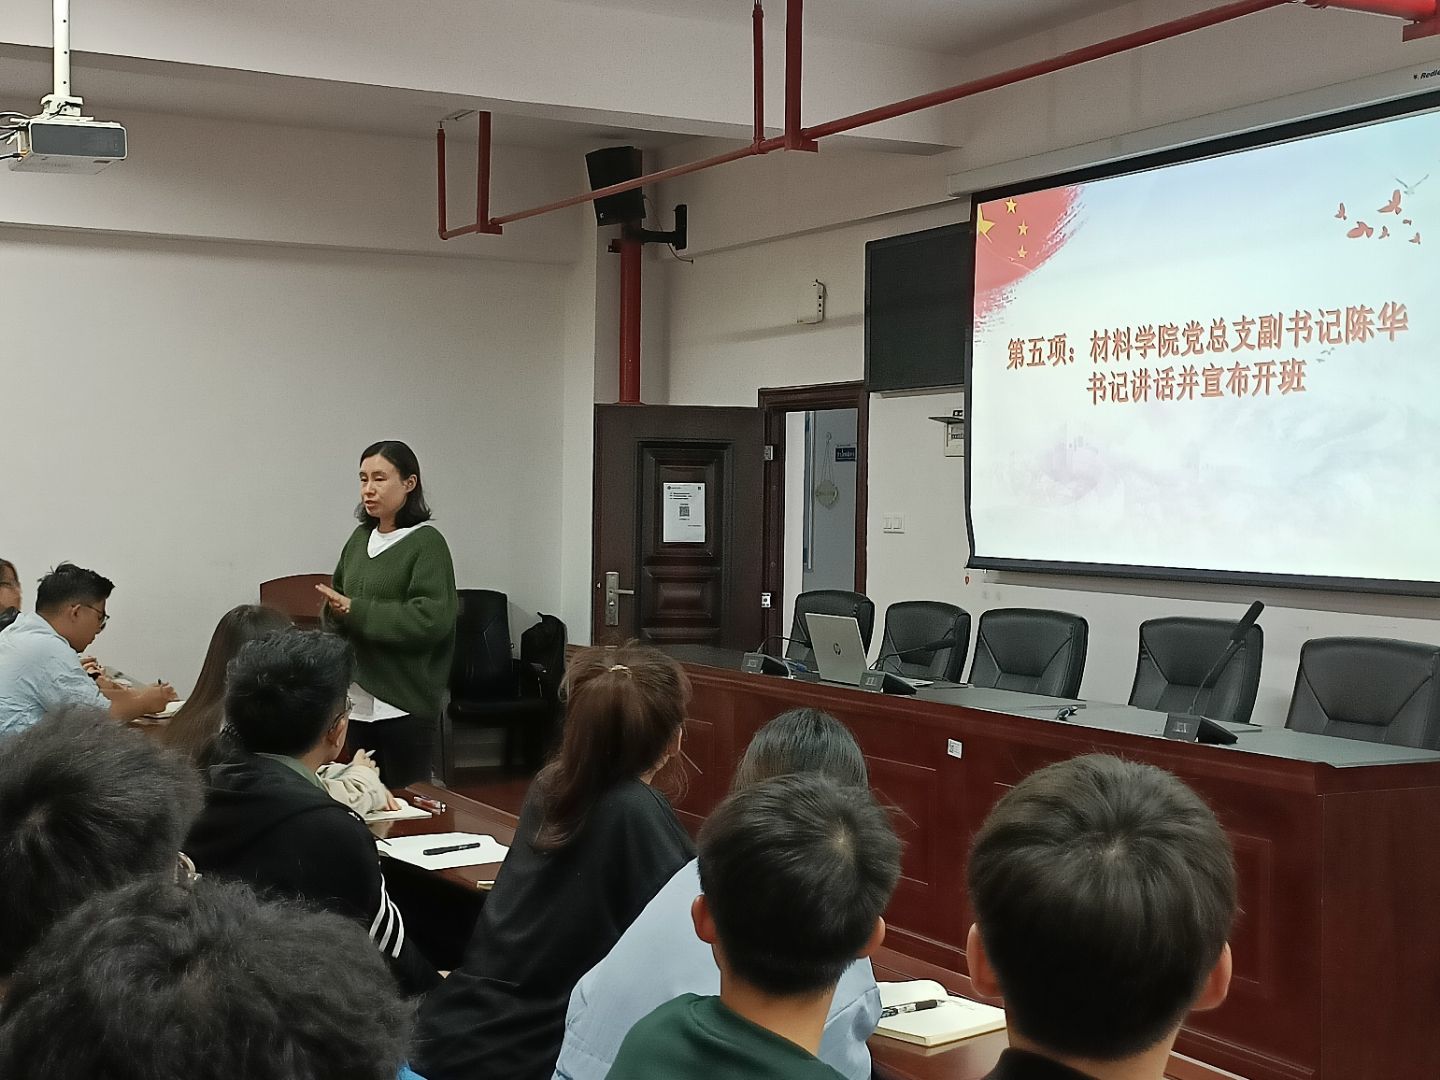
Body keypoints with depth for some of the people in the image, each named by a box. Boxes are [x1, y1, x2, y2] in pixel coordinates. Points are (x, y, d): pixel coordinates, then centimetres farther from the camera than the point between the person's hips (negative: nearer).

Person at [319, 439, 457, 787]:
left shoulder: (427, 543, -7)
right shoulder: (360, 538, 11)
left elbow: (431, 619, -17)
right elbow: (335, 603, 17)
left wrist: (356, 611, -15)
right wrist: (336, 611, -7)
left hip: (404, 705, -6)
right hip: (356, 698, 6)